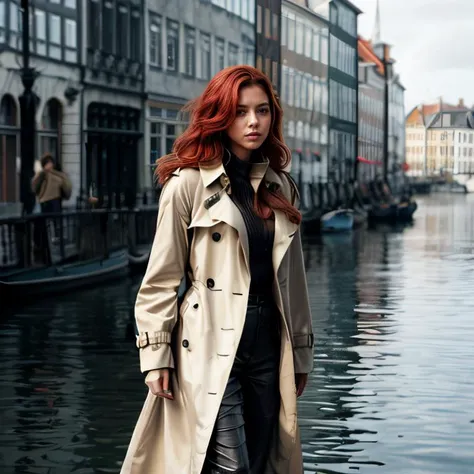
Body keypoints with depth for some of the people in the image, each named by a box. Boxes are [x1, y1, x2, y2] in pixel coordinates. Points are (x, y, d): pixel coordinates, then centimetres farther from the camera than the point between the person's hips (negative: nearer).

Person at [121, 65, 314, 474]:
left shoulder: (280, 187, 12)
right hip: (212, 348, -6)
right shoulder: (187, 184, -5)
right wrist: (156, 355, -8)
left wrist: (301, 352, 15)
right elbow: (160, 280, -4)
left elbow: (293, 276, 15)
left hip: (267, 347, 6)